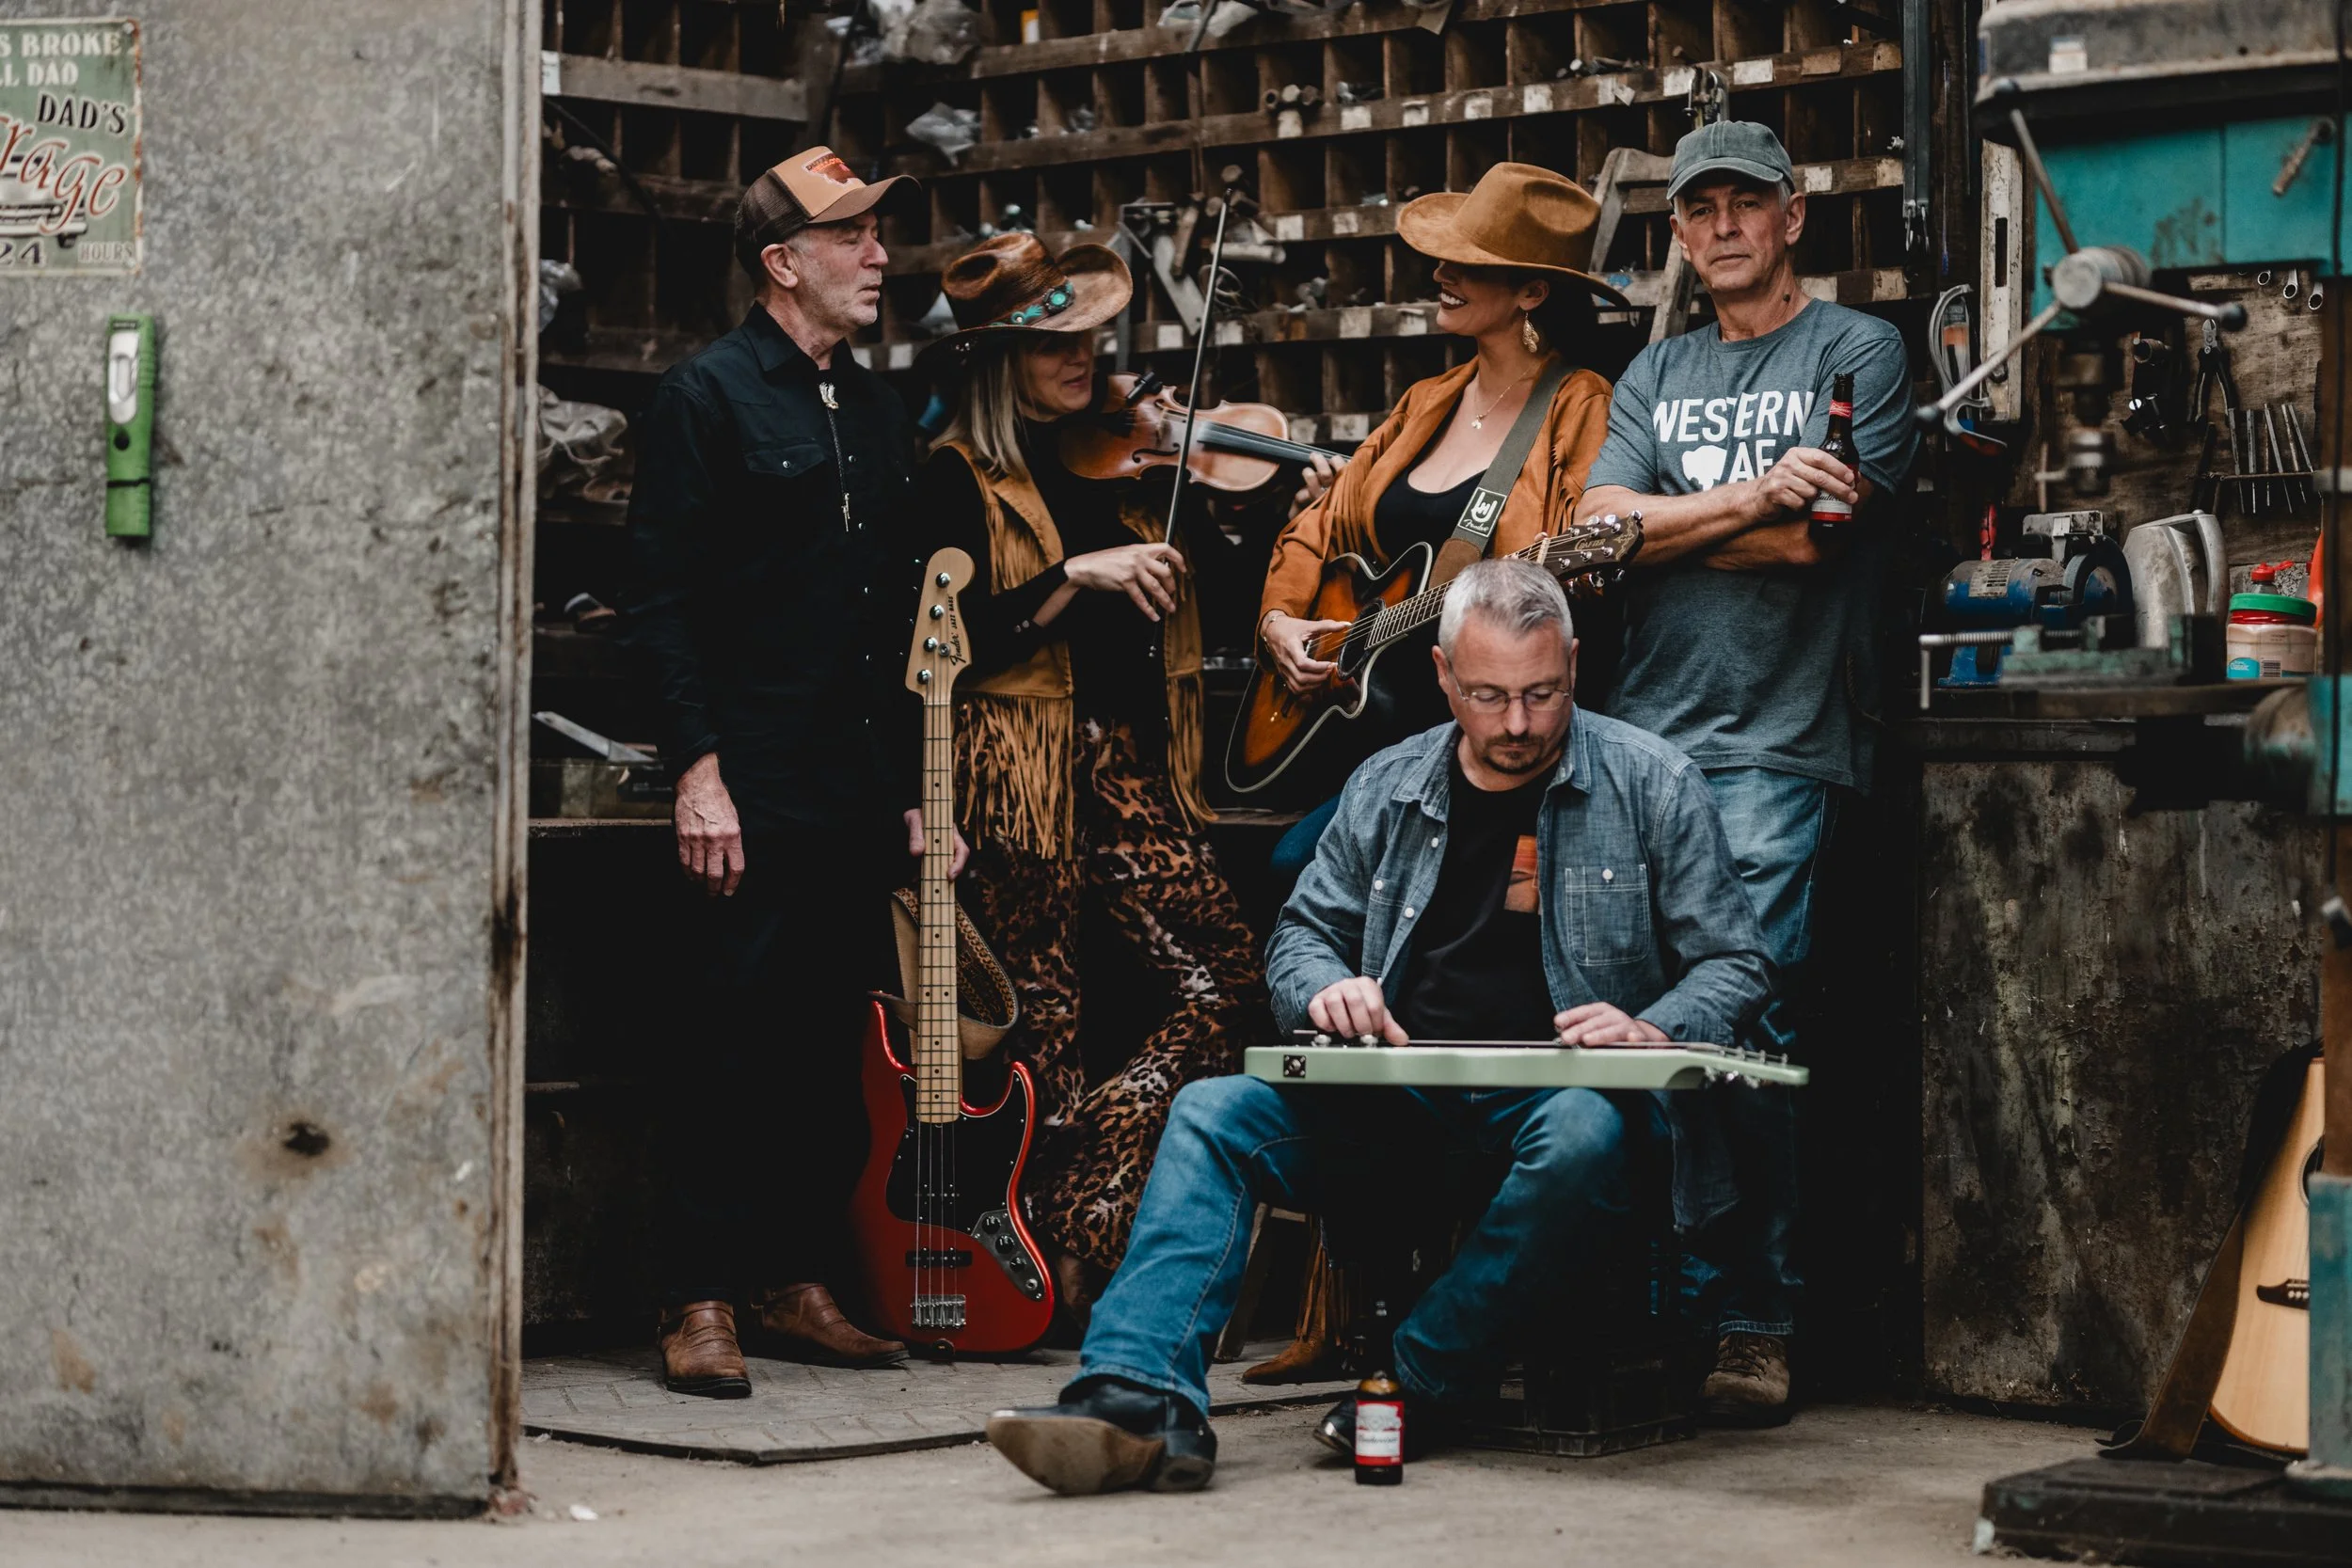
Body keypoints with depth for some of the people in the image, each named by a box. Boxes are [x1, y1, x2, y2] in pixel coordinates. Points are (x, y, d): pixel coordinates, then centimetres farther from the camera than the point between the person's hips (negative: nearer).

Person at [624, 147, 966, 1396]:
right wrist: (697, 768, -16)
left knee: (832, 1042, 9)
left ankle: (801, 1283, 17)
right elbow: (664, 600, -9)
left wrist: (912, 786, 16)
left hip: (861, 789, 7)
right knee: (730, 1042, -5)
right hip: (755, 787, -7)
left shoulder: (879, 411, 18)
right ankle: (702, 1302, 0)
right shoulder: (706, 396, -3)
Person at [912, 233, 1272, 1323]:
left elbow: (1197, 606, 19)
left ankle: (1086, 1213, 2)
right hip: (1023, 781, -6)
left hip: (1128, 772, 6)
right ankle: (1074, 1253, 9)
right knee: (1048, 1022, -3)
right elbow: (958, 645, -13)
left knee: (1231, 986, -5)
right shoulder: (961, 480, -1)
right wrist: (1078, 574, -18)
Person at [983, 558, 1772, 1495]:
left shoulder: (1651, 785, 4)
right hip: (1399, 1084, 3)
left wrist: (1653, 1031, -18)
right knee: (1212, 1112, -19)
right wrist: (1327, 987, -5)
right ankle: (1142, 1400, -37)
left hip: (1556, 1086, -3)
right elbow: (1302, 931, 20)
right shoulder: (1387, 788, 13)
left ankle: (1418, 1386, -27)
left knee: (1583, 1135, -39)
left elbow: (1733, 963, 4)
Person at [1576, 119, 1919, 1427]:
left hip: (1780, 744, -5)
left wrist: (1661, 523, 3)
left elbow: (1812, 540, -7)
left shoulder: (1858, 352, 6)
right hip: (1648, 736, 5)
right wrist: (1748, 498, -6)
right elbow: (1598, 531, 6)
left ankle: (1758, 1325, -7)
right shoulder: (1658, 374, 22)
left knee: (1744, 1025, -13)